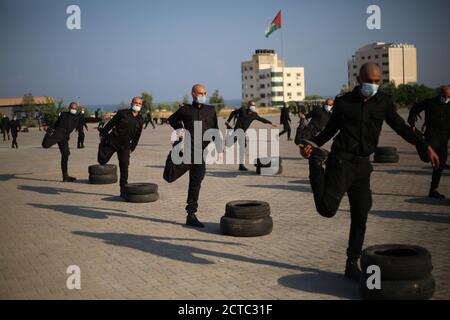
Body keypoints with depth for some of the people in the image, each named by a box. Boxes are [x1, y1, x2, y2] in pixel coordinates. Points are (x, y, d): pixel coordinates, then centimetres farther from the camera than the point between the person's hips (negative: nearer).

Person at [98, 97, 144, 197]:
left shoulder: (140, 120, 4)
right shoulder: (122, 113, -6)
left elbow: (137, 136, 12)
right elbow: (111, 123, 0)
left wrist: (132, 148, 12)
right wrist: (103, 134, 2)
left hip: (125, 146, 2)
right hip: (112, 141, -2)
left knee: (124, 168, -4)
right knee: (102, 161, -1)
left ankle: (123, 191, 3)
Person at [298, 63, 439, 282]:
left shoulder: (383, 103, 8)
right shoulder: (343, 102, 1)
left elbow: (401, 128, 14)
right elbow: (330, 130, 9)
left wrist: (426, 147, 8)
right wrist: (312, 145, -6)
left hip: (363, 165, 4)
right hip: (341, 161, -4)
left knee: (360, 217, 7)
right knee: (327, 209, -19)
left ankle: (352, 265, 21)